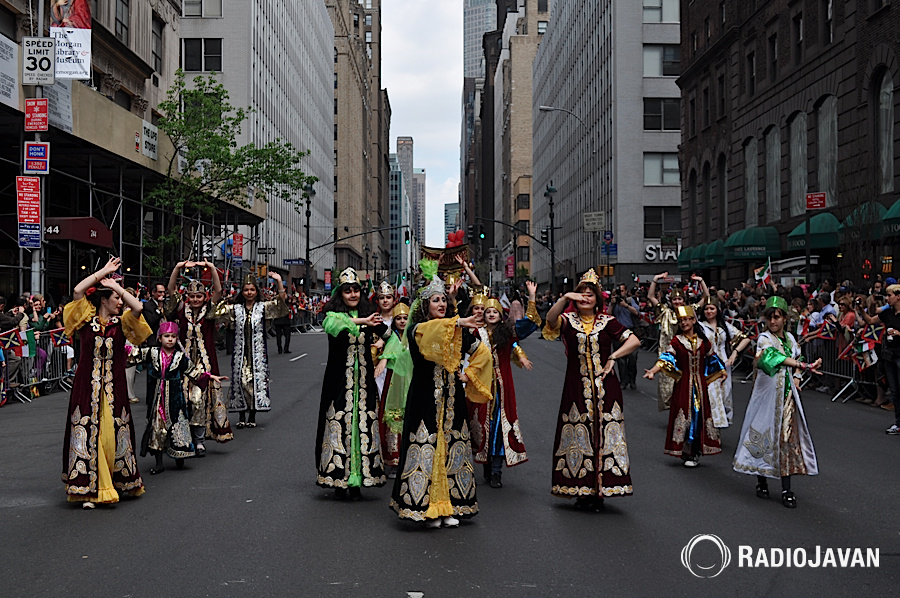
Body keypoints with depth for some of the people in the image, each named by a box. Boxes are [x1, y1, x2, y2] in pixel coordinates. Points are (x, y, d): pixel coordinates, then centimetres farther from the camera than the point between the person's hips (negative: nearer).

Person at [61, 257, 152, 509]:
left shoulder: (121, 323, 8)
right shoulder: (87, 320, 3)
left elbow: (138, 307, -10)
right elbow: (77, 291, -9)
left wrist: (115, 285, -4)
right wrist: (103, 272, -3)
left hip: (114, 389, 2)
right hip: (87, 386, -2)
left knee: (113, 434, 6)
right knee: (87, 434, -2)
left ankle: (119, 483, 19)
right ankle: (88, 489, 1)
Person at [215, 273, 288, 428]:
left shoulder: (263, 307, 4)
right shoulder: (235, 309, 9)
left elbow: (280, 303, -6)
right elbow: (217, 311, 6)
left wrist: (279, 282, -18)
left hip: (258, 352, -1)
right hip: (240, 352, 1)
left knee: (257, 381, -3)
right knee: (240, 381, -1)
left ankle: (252, 417, 7)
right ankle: (241, 417, 9)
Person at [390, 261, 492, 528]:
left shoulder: (458, 333, 10)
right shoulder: (416, 330, -3)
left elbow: (482, 352, 19)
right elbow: (426, 332, -27)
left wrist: (469, 374, 7)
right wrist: (457, 322, -37)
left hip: (452, 400, 4)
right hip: (425, 400, -4)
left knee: (452, 450, 4)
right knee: (426, 451, -6)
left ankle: (449, 507, 10)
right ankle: (427, 507, -1)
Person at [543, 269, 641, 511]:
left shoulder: (607, 322, 8)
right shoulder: (568, 320, 6)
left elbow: (634, 341, 3)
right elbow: (551, 318, -17)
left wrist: (612, 358, -5)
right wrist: (565, 298, -31)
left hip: (604, 388, 0)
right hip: (576, 389, 0)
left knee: (603, 435, -2)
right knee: (578, 436, 0)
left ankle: (600, 491, 4)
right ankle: (581, 490, 7)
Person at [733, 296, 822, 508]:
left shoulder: (790, 338, 10)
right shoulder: (764, 339, -11)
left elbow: (796, 358, 27)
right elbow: (774, 356, -31)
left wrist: (797, 377, 7)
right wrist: (804, 366, -43)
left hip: (787, 395, 5)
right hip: (767, 394, -5)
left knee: (787, 438, 1)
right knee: (763, 435, 0)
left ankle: (786, 489, 2)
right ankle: (761, 481, 17)